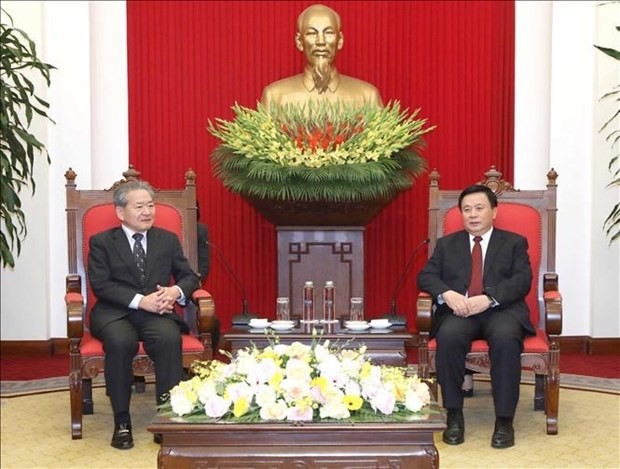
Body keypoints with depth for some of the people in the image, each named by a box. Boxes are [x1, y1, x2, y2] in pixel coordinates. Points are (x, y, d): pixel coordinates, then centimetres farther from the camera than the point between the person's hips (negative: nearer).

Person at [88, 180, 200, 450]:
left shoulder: (168, 240, 16)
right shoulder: (101, 242, 7)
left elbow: (189, 276, 13)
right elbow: (100, 285, -5)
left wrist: (176, 291, -12)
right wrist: (140, 301, -18)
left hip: (157, 312, 2)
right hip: (114, 313, -2)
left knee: (170, 339, -33)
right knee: (120, 341, -36)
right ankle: (122, 421, -22)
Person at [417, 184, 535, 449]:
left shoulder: (514, 243, 16)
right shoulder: (446, 244, 21)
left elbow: (522, 280, 1)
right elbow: (425, 276, 9)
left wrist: (489, 298, -17)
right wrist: (447, 293, -15)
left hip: (501, 310, -1)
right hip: (459, 310, 1)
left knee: (506, 338, -35)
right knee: (448, 336, -33)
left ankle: (504, 420, -27)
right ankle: (454, 416, -22)